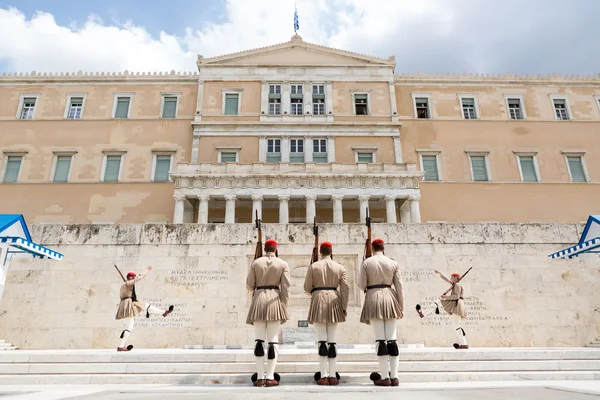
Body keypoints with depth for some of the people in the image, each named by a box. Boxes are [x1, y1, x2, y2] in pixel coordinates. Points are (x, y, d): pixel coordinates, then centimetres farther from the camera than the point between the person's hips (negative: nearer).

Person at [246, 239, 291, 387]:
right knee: (273, 340, 2)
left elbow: (249, 285, 5)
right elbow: (285, 288, -4)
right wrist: (284, 307, -2)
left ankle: (260, 377, 3)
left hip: (259, 299, 1)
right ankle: (270, 377, 0)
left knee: (259, 340, 4)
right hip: (275, 300, -1)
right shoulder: (283, 264, 3)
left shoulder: (255, 262, 5)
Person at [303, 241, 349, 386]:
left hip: (318, 300, -2)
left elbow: (307, 287, 1)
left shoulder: (313, 266, 0)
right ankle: (333, 376, 7)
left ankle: (323, 376, -2)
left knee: (322, 339, 0)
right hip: (334, 301, 2)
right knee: (332, 339, 7)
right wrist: (344, 307, 4)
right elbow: (345, 288, 0)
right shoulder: (340, 267, 6)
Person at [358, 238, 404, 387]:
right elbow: (399, 287, 4)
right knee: (392, 338, 5)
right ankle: (394, 377, 6)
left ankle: (385, 377, -1)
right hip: (390, 298, 2)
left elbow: (361, 285, -2)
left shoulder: (366, 262, 1)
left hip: (374, 298, -2)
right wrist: (401, 307, 8)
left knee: (380, 338, -2)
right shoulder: (393, 263, 7)